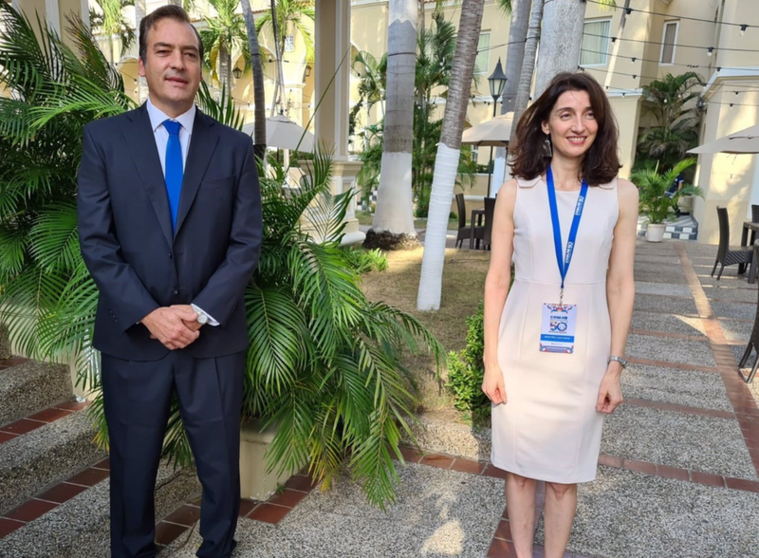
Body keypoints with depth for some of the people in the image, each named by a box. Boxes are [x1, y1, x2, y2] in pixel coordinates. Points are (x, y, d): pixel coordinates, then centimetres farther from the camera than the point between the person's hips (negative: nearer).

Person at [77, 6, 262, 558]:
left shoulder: (234, 146, 3)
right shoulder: (103, 138, 2)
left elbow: (247, 243, -2)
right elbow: (96, 241, -4)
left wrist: (201, 312, -13)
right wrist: (149, 315, -14)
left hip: (215, 337, 1)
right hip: (133, 336, 0)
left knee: (220, 464, 14)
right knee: (132, 465, 15)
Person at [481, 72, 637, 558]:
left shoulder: (620, 194, -1)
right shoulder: (516, 192, -3)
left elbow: (621, 286, 2)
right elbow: (497, 280, -1)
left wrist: (615, 366, 0)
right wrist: (491, 361, -3)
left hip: (583, 353, 0)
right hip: (522, 348, 0)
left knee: (564, 474, 13)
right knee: (520, 466, 13)